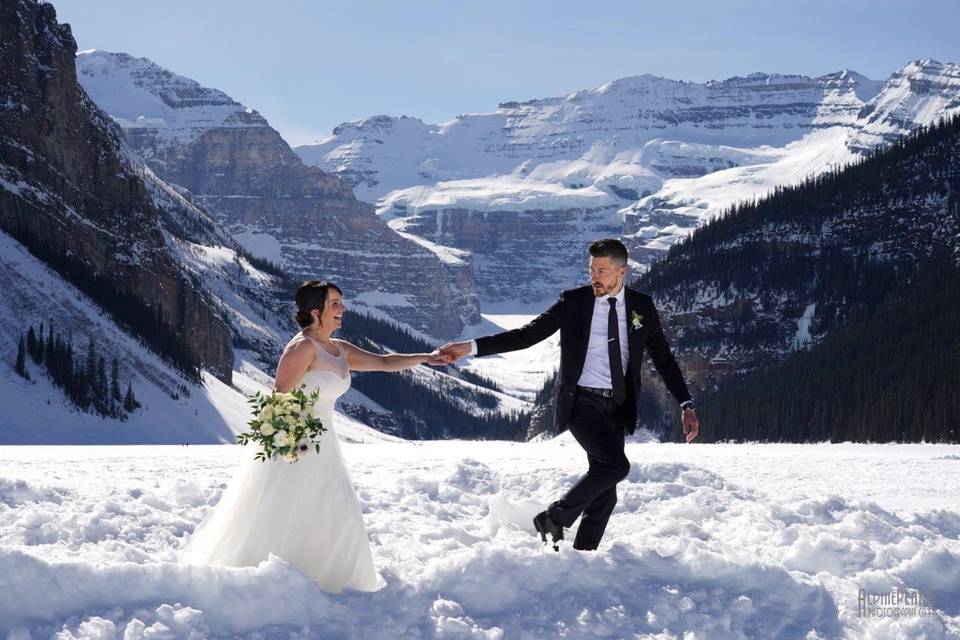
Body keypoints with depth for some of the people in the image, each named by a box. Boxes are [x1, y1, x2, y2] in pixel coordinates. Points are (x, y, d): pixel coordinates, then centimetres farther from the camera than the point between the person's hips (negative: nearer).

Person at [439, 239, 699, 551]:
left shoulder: (642, 306, 5)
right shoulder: (573, 302, -4)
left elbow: (664, 358, 12)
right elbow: (527, 334, -5)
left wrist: (686, 405, 6)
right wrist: (471, 347, -14)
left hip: (617, 406, 4)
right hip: (581, 400, -4)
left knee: (605, 493, 2)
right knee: (615, 465, -24)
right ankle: (553, 520, -8)